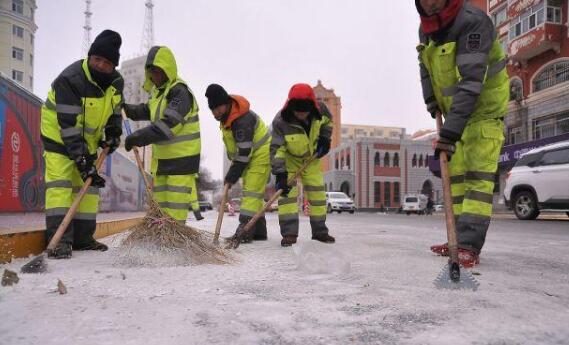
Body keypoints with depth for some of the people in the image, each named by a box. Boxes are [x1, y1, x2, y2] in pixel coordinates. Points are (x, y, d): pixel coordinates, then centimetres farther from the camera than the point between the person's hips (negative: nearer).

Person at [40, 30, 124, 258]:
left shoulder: (116, 81, -9)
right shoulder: (69, 80, -29)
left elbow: (115, 108, 12)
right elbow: (69, 125, -32)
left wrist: (114, 133, -2)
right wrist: (82, 159, -35)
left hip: (89, 139, 7)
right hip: (58, 136, -6)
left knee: (89, 185, 6)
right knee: (60, 184, -15)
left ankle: (83, 238, 15)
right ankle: (59, 239, -13)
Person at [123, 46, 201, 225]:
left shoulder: (179, 92, -19)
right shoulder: (157, 90, 10)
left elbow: (167, 125, -30)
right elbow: (148, 111, 27)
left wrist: (138, 137, -30)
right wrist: (127, 109, 10)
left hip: (182, 155, -9)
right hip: (162, 155, 9)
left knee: (176, 201, -5)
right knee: (161, 200, 17)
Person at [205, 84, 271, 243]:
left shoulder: (242, 120, -29)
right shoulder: (226, 113, 1)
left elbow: (244, 152, -29)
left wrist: (232, 176, -24)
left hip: (260, 155, -10)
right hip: (249, 157, 10)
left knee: (251, 191, -16)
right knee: (254, 192, 11)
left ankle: (245, 229, -20)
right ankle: (258, 230, 18)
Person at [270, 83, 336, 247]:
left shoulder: (320, 110, -23)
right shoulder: (280, 121, -33)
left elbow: (328, 121, 3)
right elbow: (277, 149, -30)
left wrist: (325, 138, -10)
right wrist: (280, 174, -35)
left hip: (312, 157, 3)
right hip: (289, 158, -3)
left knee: (318, 191, 3)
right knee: (287, 191, -17)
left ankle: (320, 230, 16)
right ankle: (289, 232, -11)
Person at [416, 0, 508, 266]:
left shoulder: (473, 22, -25)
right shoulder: (426, 28, 0)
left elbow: (471, 82, -35)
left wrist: (450, 131, -40)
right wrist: (430, 99, 2)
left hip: (484, 110, -8)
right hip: (455, 114, 8)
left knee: (478, 175, -14)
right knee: (455, 174, 9)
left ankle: (470, 246, -15)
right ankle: (460, 239, 17)